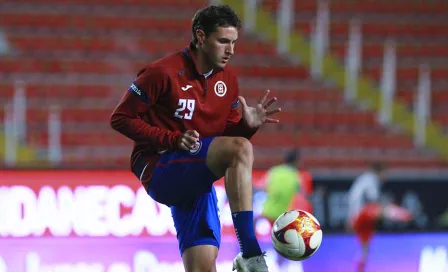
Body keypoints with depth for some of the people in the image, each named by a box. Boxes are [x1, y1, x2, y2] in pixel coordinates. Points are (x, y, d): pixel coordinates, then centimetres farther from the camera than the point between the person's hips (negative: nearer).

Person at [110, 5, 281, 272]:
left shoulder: (228, 79, 9)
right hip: (159, 169, -8)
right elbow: (121, 118, -9)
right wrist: (173, 139, -19)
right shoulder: (163, 73, -12)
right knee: (241, 149, -30)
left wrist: (247, 125, -7)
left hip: (196, 181, 8)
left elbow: (227, 134, 17)